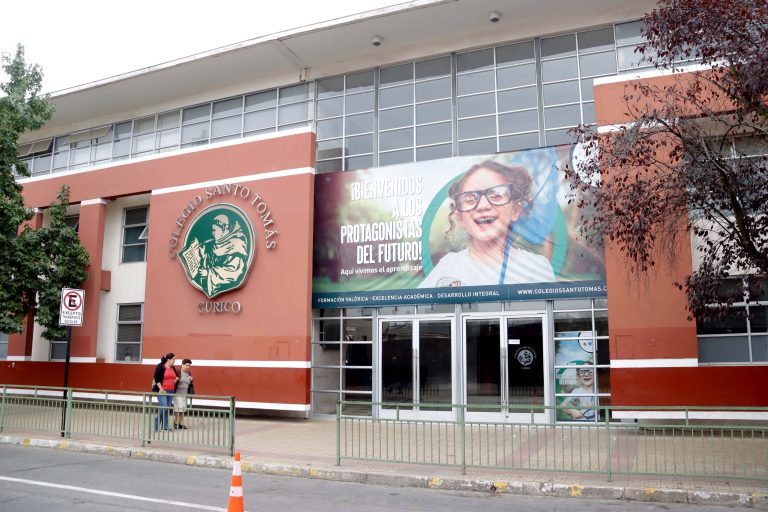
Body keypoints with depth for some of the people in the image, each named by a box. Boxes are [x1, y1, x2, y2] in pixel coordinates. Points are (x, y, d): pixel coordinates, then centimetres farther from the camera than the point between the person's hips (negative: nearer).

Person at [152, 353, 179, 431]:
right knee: (163, 408, -13)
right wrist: (161, 389, -17)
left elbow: (176, 377, 26)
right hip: (162, 391, -7)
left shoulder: (173, 368, 13)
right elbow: (157, 379, -11)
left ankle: (165, 426, 11)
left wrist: (176, 380, 2)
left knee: (168, 408, 6)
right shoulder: (160, 367, -7)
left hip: (170, 391, 7)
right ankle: (157, 425, 4)